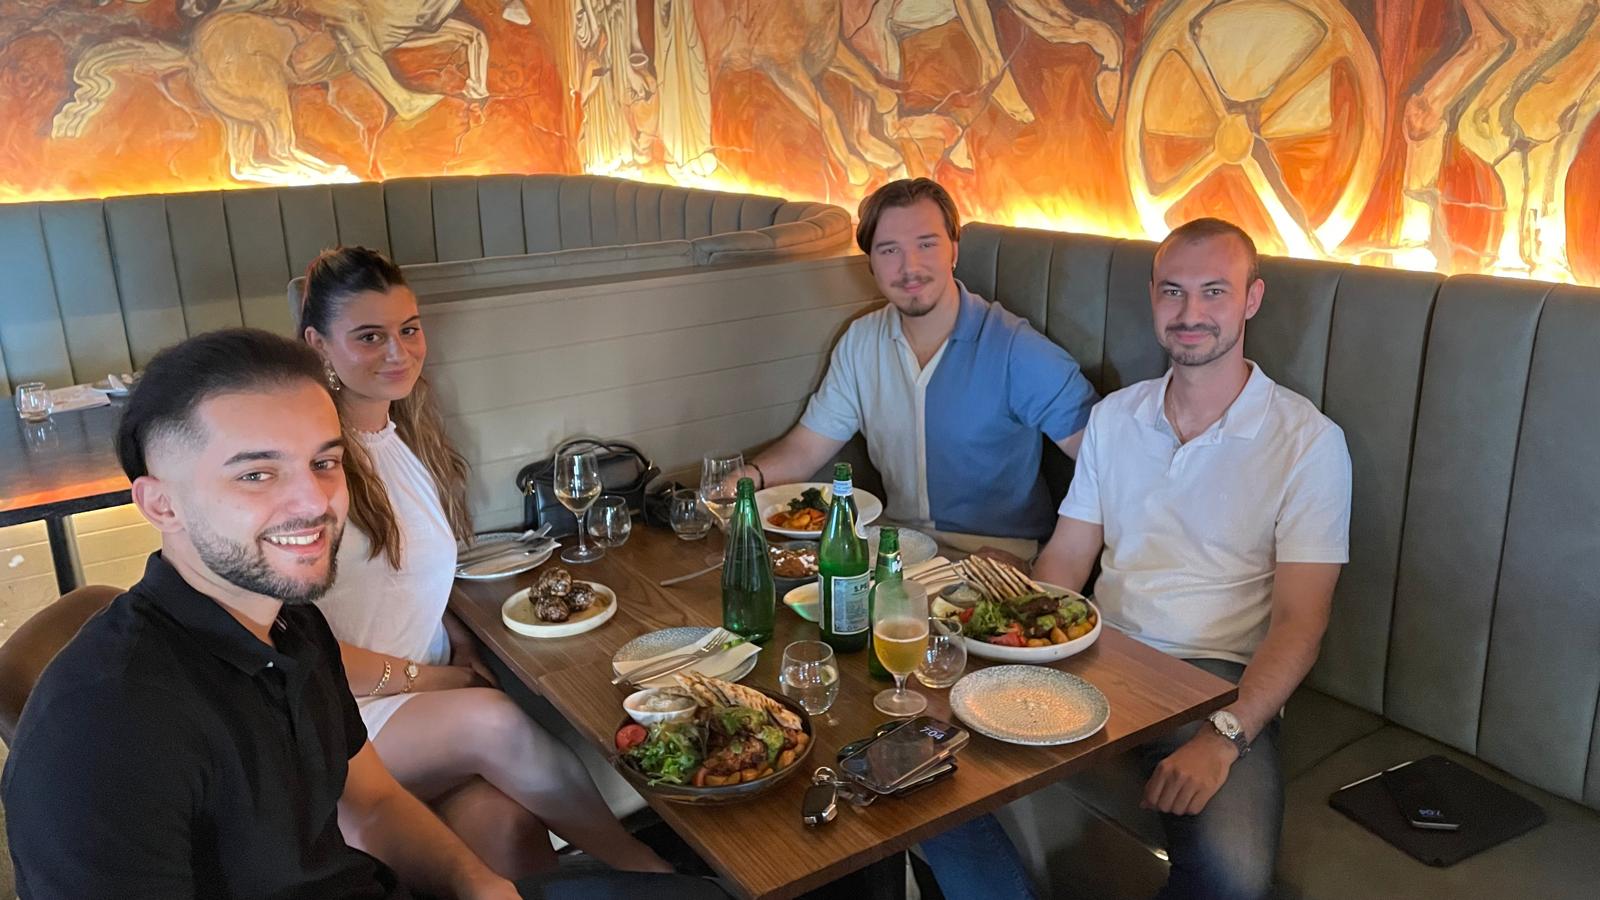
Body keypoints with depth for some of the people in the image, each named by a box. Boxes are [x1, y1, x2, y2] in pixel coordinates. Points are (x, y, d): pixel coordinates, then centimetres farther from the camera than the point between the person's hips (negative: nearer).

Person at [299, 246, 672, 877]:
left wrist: (467, 650, 1)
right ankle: (644, 868, -13)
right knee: (492, 720, -30)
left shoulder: (412, 438, 12)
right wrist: (424, 677, -9)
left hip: (426, 710, 5)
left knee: (508, 826, -27)